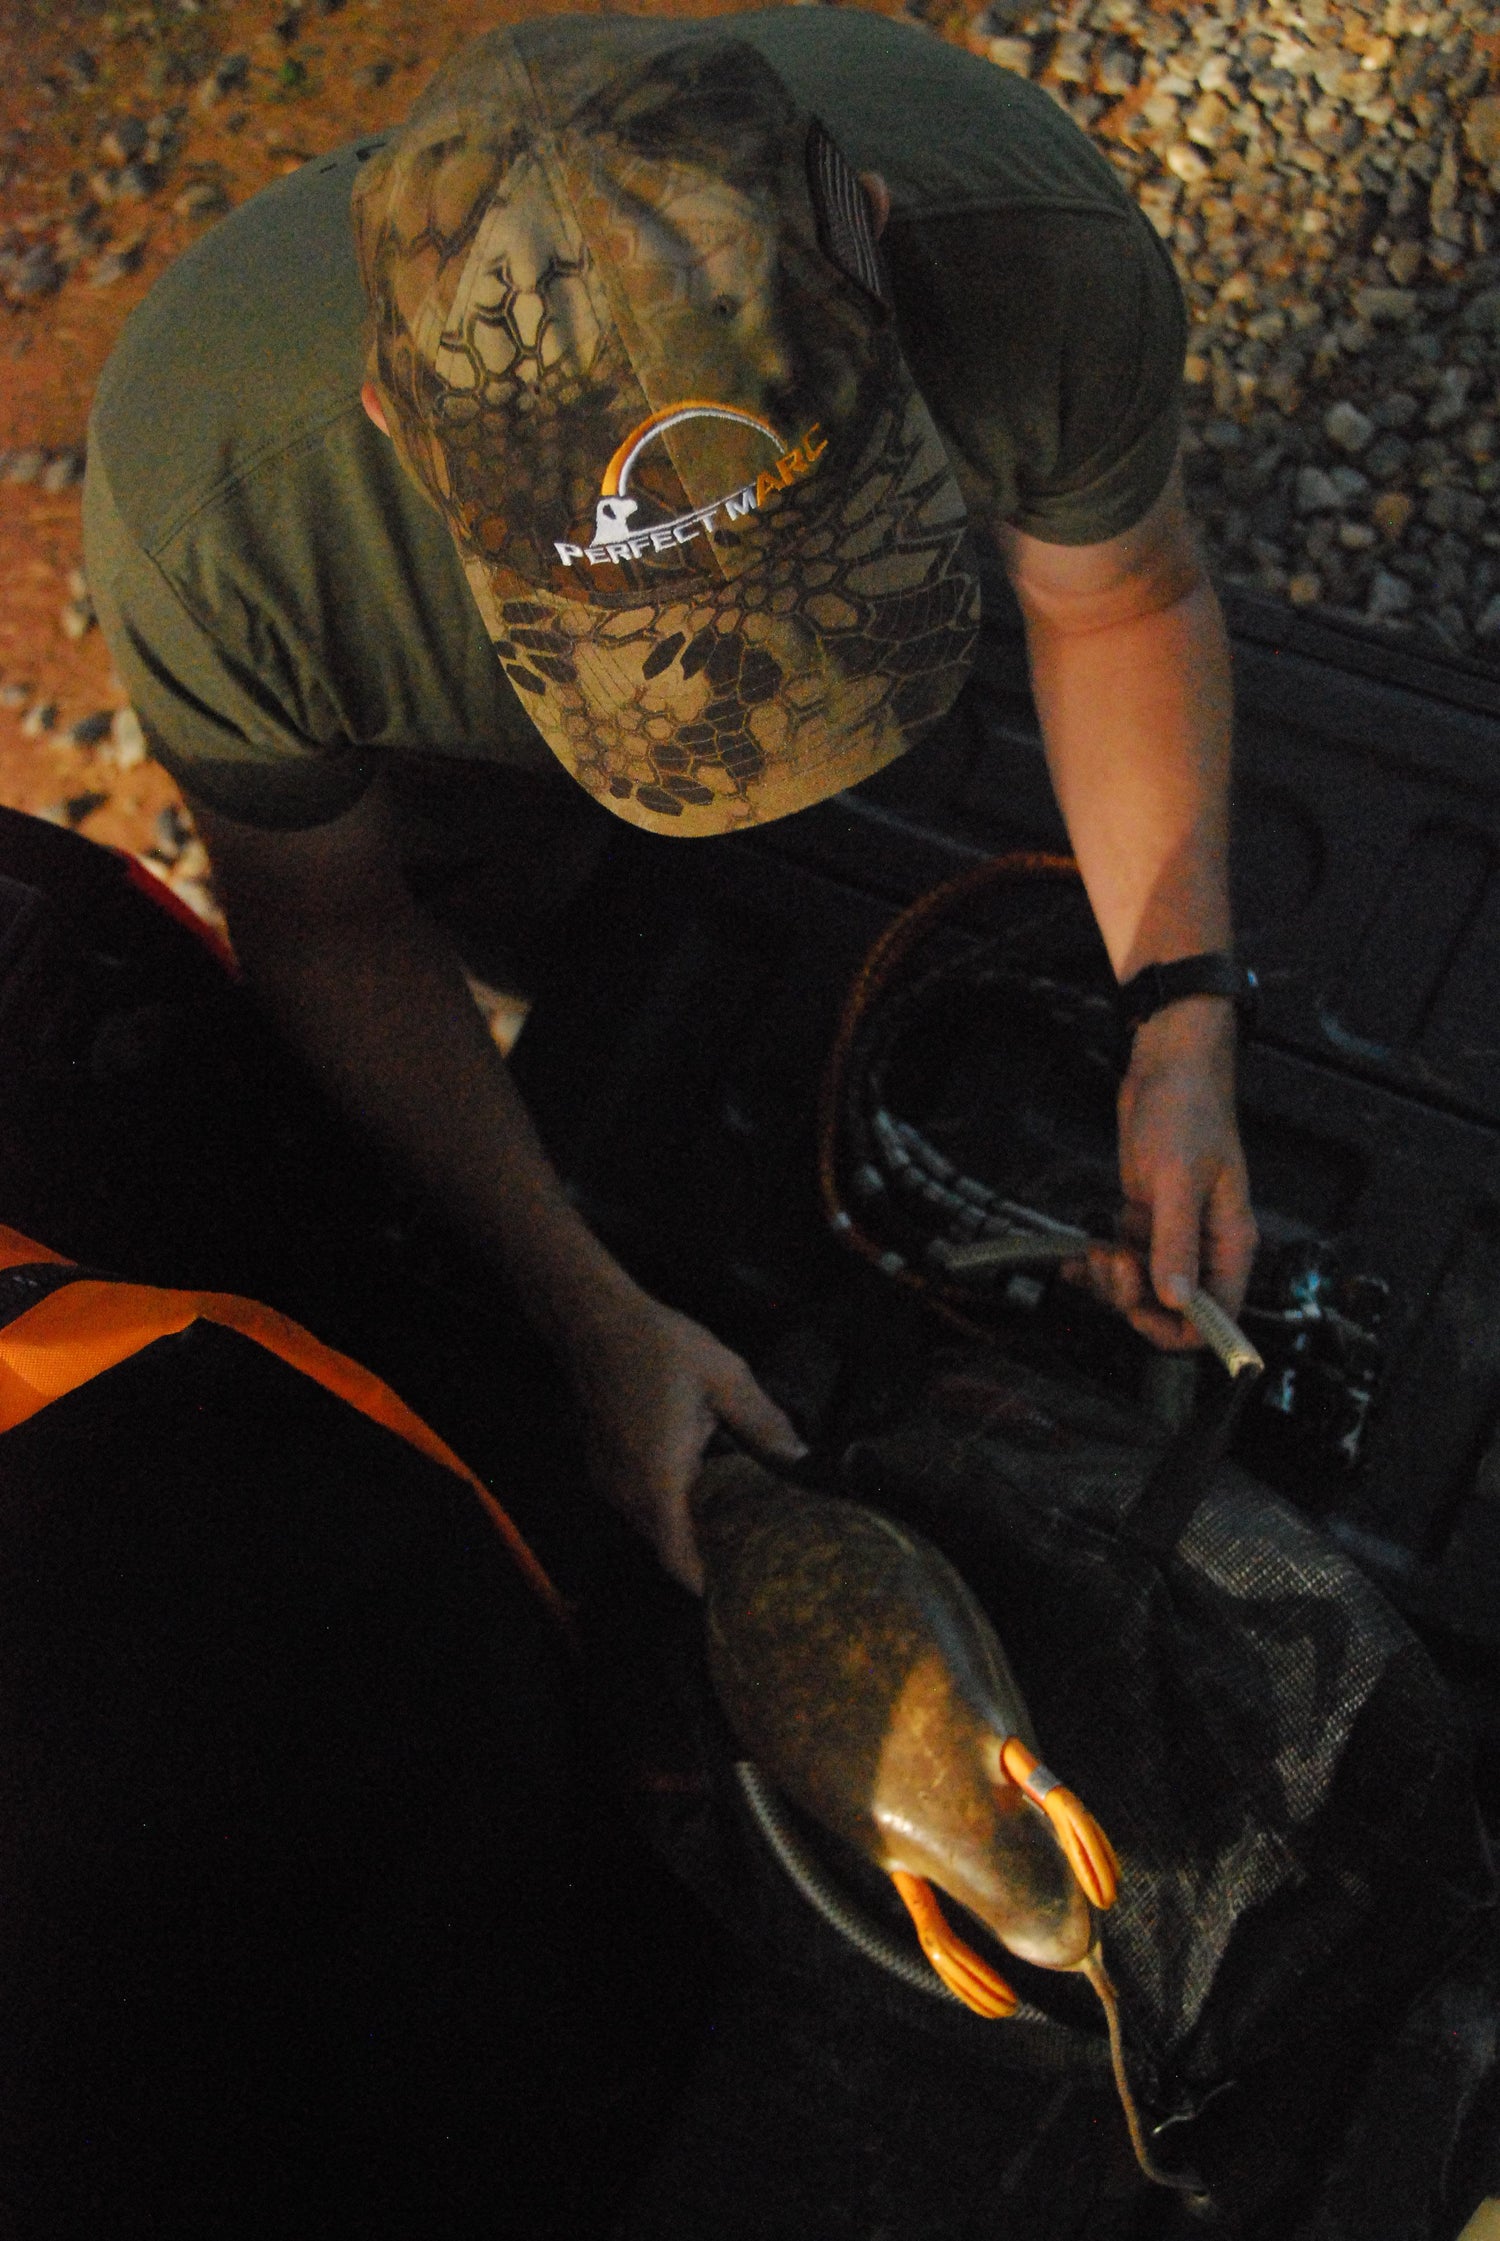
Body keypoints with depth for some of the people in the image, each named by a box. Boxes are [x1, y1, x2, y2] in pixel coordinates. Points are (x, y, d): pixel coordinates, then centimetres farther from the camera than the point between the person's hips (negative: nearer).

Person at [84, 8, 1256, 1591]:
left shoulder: (1036, 254, -42)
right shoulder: (208, 498, -45)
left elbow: (1121, 596, -19)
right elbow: (316, 914, -25)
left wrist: (1181, 1041, -27)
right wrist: (595, 1320, -26)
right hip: (420, 776, -1)